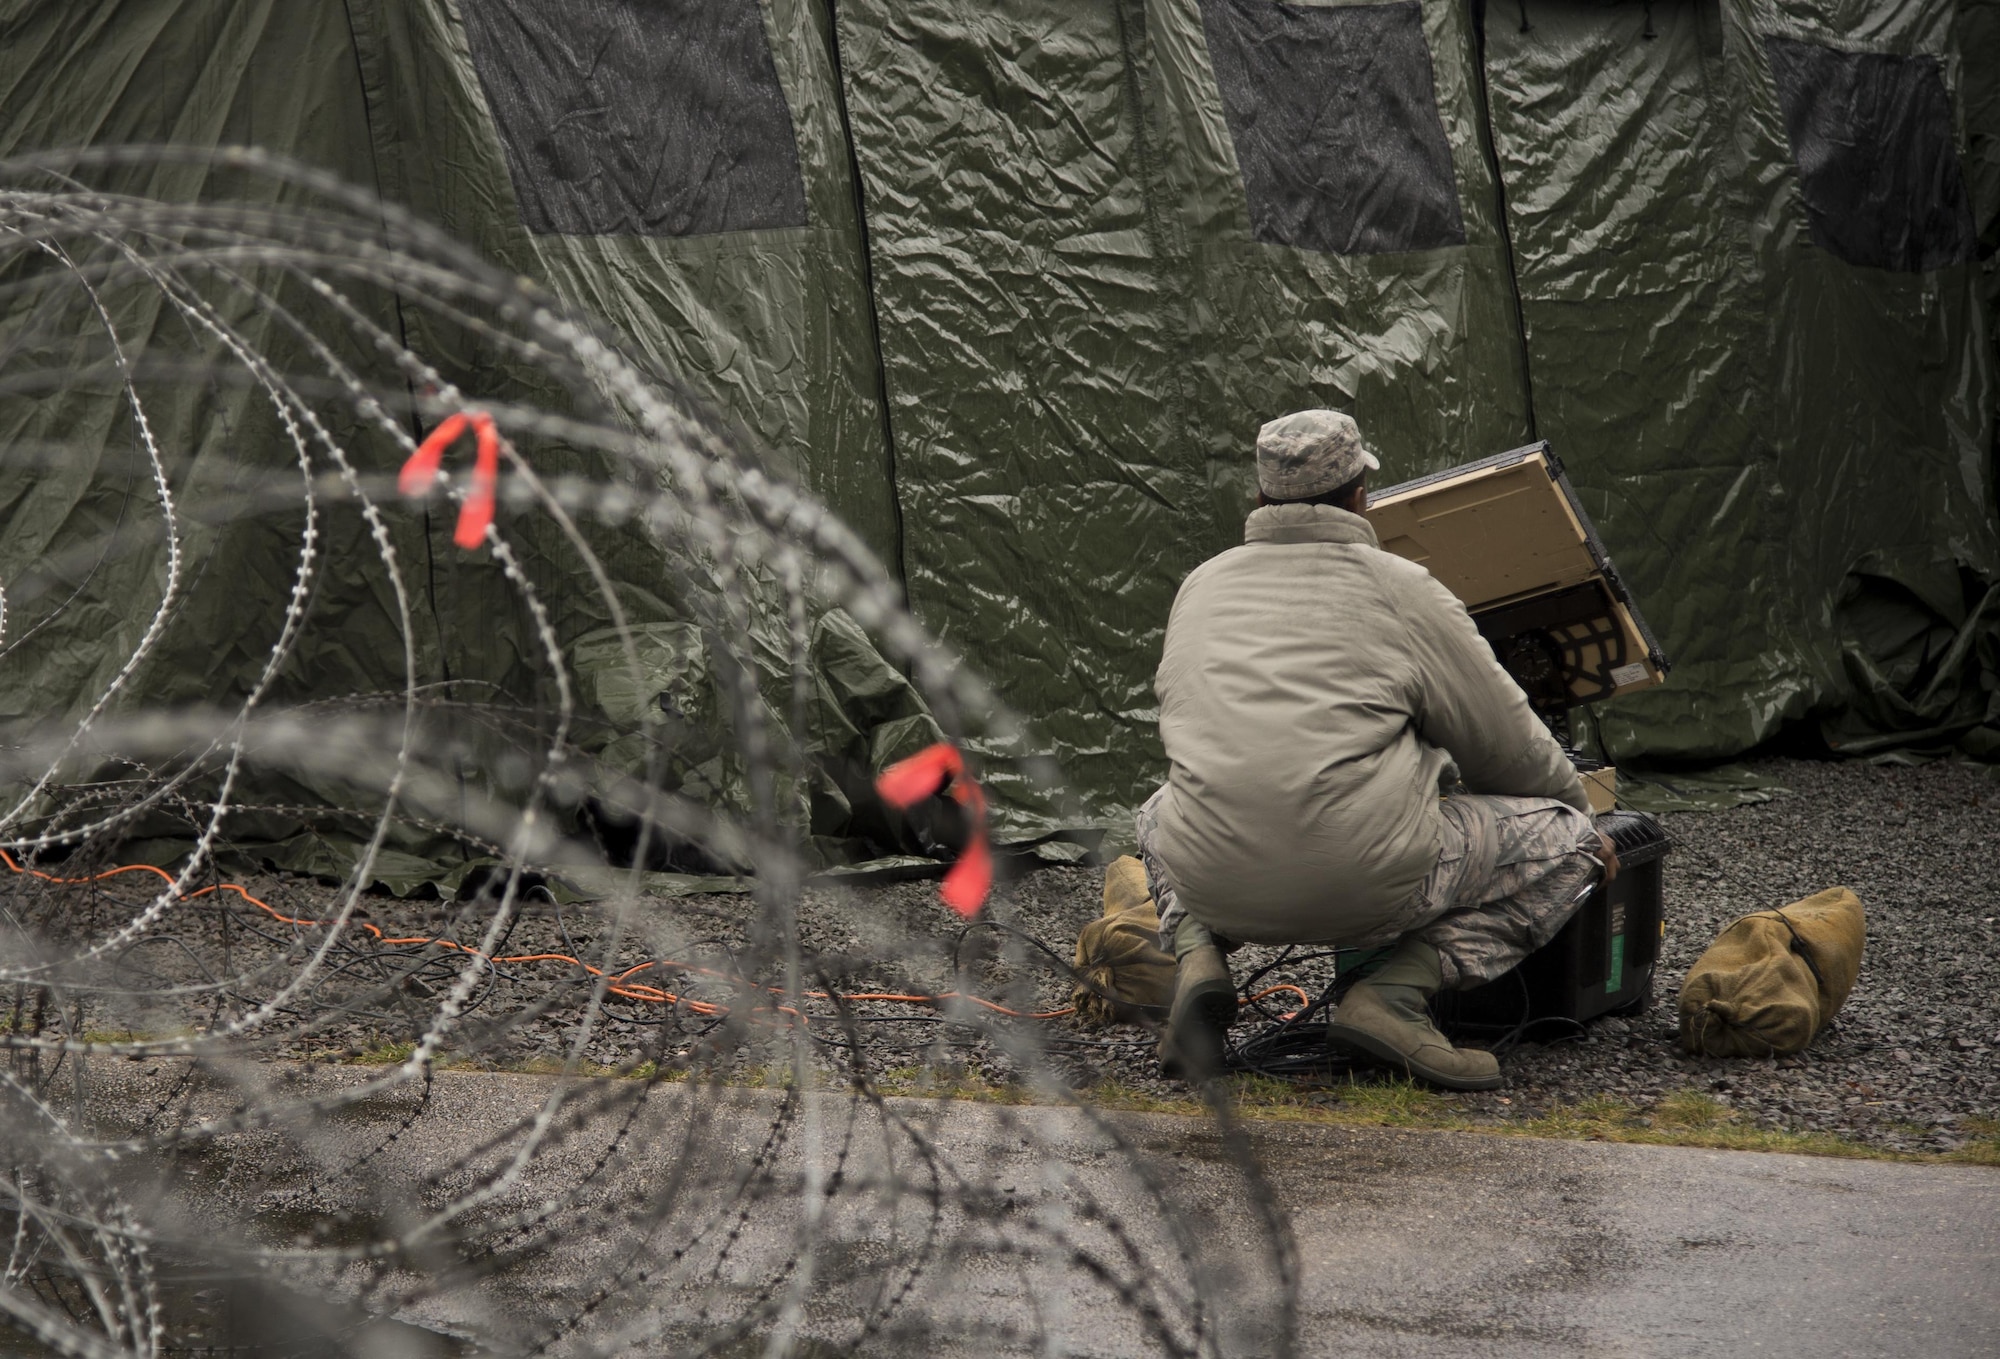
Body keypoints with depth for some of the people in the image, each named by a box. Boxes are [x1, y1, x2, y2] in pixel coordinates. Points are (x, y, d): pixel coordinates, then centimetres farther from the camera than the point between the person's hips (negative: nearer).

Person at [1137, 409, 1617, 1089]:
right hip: (1366, 884, -5)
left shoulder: (1201, 584, 18)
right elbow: (1508, 746, 10)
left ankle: (1196, 951, 7)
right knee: (1567, 840, 12)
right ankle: (1398, 992, -6)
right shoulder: (1402, 588, 4)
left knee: (1162, 815, 40)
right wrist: (1578, 809, 30)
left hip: (1214, 885, 5)